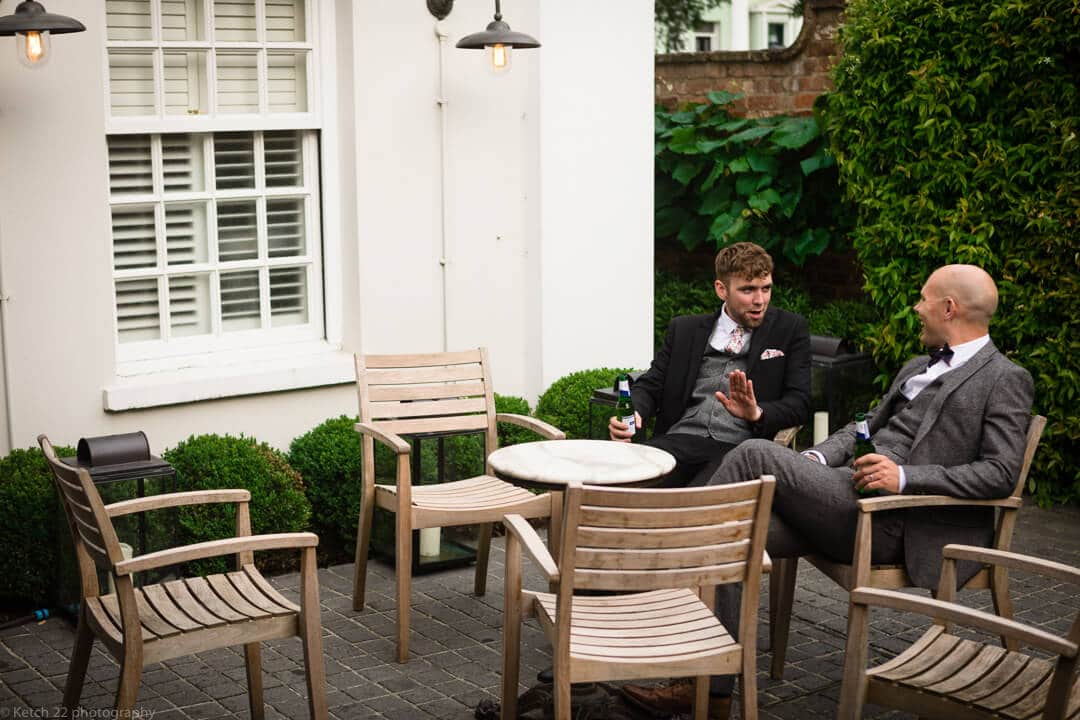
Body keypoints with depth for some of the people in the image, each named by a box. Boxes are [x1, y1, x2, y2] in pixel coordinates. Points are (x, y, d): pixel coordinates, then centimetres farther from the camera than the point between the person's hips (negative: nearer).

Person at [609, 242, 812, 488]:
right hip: (680, 439, 2)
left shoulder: (790, 329, 14)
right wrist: (632, 413, -9)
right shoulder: (685, 329, 20)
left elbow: (799, 403, 6)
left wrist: (757, 413, -15)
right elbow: (650, 385, 15)